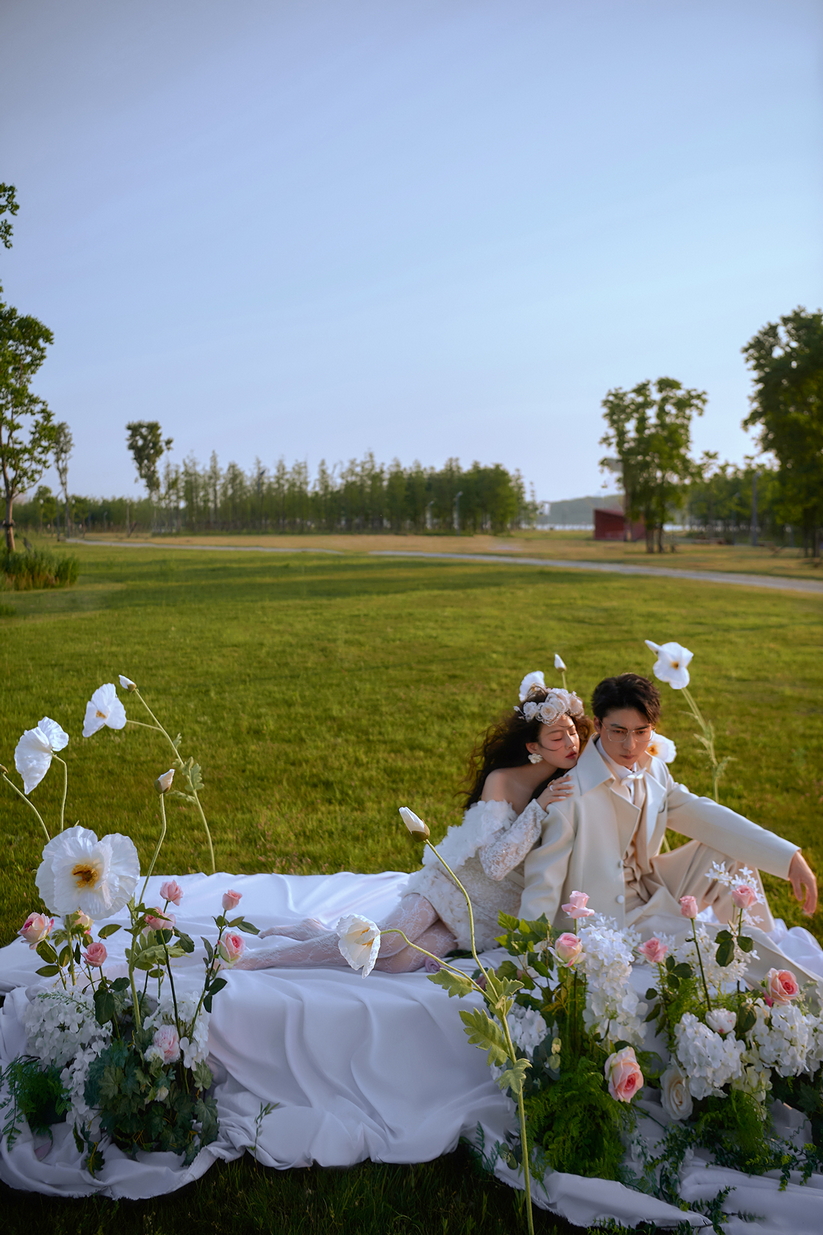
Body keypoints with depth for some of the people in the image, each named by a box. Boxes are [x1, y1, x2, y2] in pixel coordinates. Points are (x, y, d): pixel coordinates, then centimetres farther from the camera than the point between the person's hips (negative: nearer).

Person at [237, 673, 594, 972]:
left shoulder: (573, 783, -5)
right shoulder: (502, 781, -18)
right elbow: (494, 864, -25)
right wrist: (538, 808, -31)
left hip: (491, 913, 3)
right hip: (459, 880, -3)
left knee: (404, 960, -21)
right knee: (389, 941, -27)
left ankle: (318, 935, 2)